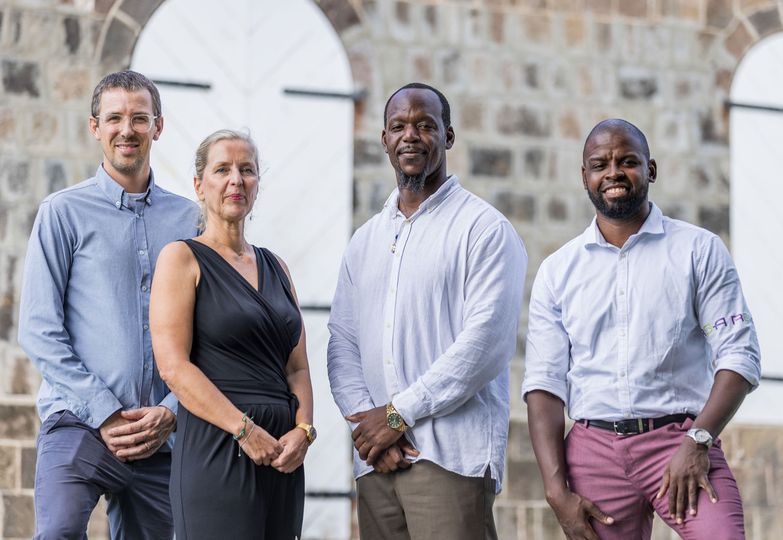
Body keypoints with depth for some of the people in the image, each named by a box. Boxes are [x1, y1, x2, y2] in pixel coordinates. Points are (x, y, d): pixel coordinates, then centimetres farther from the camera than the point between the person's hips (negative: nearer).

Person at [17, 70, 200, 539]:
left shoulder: (189, 219, 12)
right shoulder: (65, 212, 4)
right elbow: (38, 330, -2)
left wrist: (170, 412, -5)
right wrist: (105, 413, -9)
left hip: (163, 436, 4)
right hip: (80, 424, -4)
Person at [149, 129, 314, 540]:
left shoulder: (275, 267, 18)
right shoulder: (182, 258, -1)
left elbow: (297, 367, 15)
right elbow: (173, 367, -11)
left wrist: (303, 429, -4)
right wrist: (246, 430, -17)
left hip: (282, 455, 6)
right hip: (217, 452, -6)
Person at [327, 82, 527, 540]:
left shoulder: (484, 228, -1)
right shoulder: (366, 240, 18)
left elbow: (486, 343, -11)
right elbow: (343, 344, 12)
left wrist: (399, 415, -11)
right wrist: (366, 419, -6)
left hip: (452, 455, -5)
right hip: (376, 460, 5)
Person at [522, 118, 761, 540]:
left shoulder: (699, 250, 6)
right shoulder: (558, 271, 12)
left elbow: (738, 356, 0)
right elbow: (544, 382, 7)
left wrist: (698, 441, -14)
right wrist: (557, 490, -3)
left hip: (680, 438, -2)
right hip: (593, 447, 3)